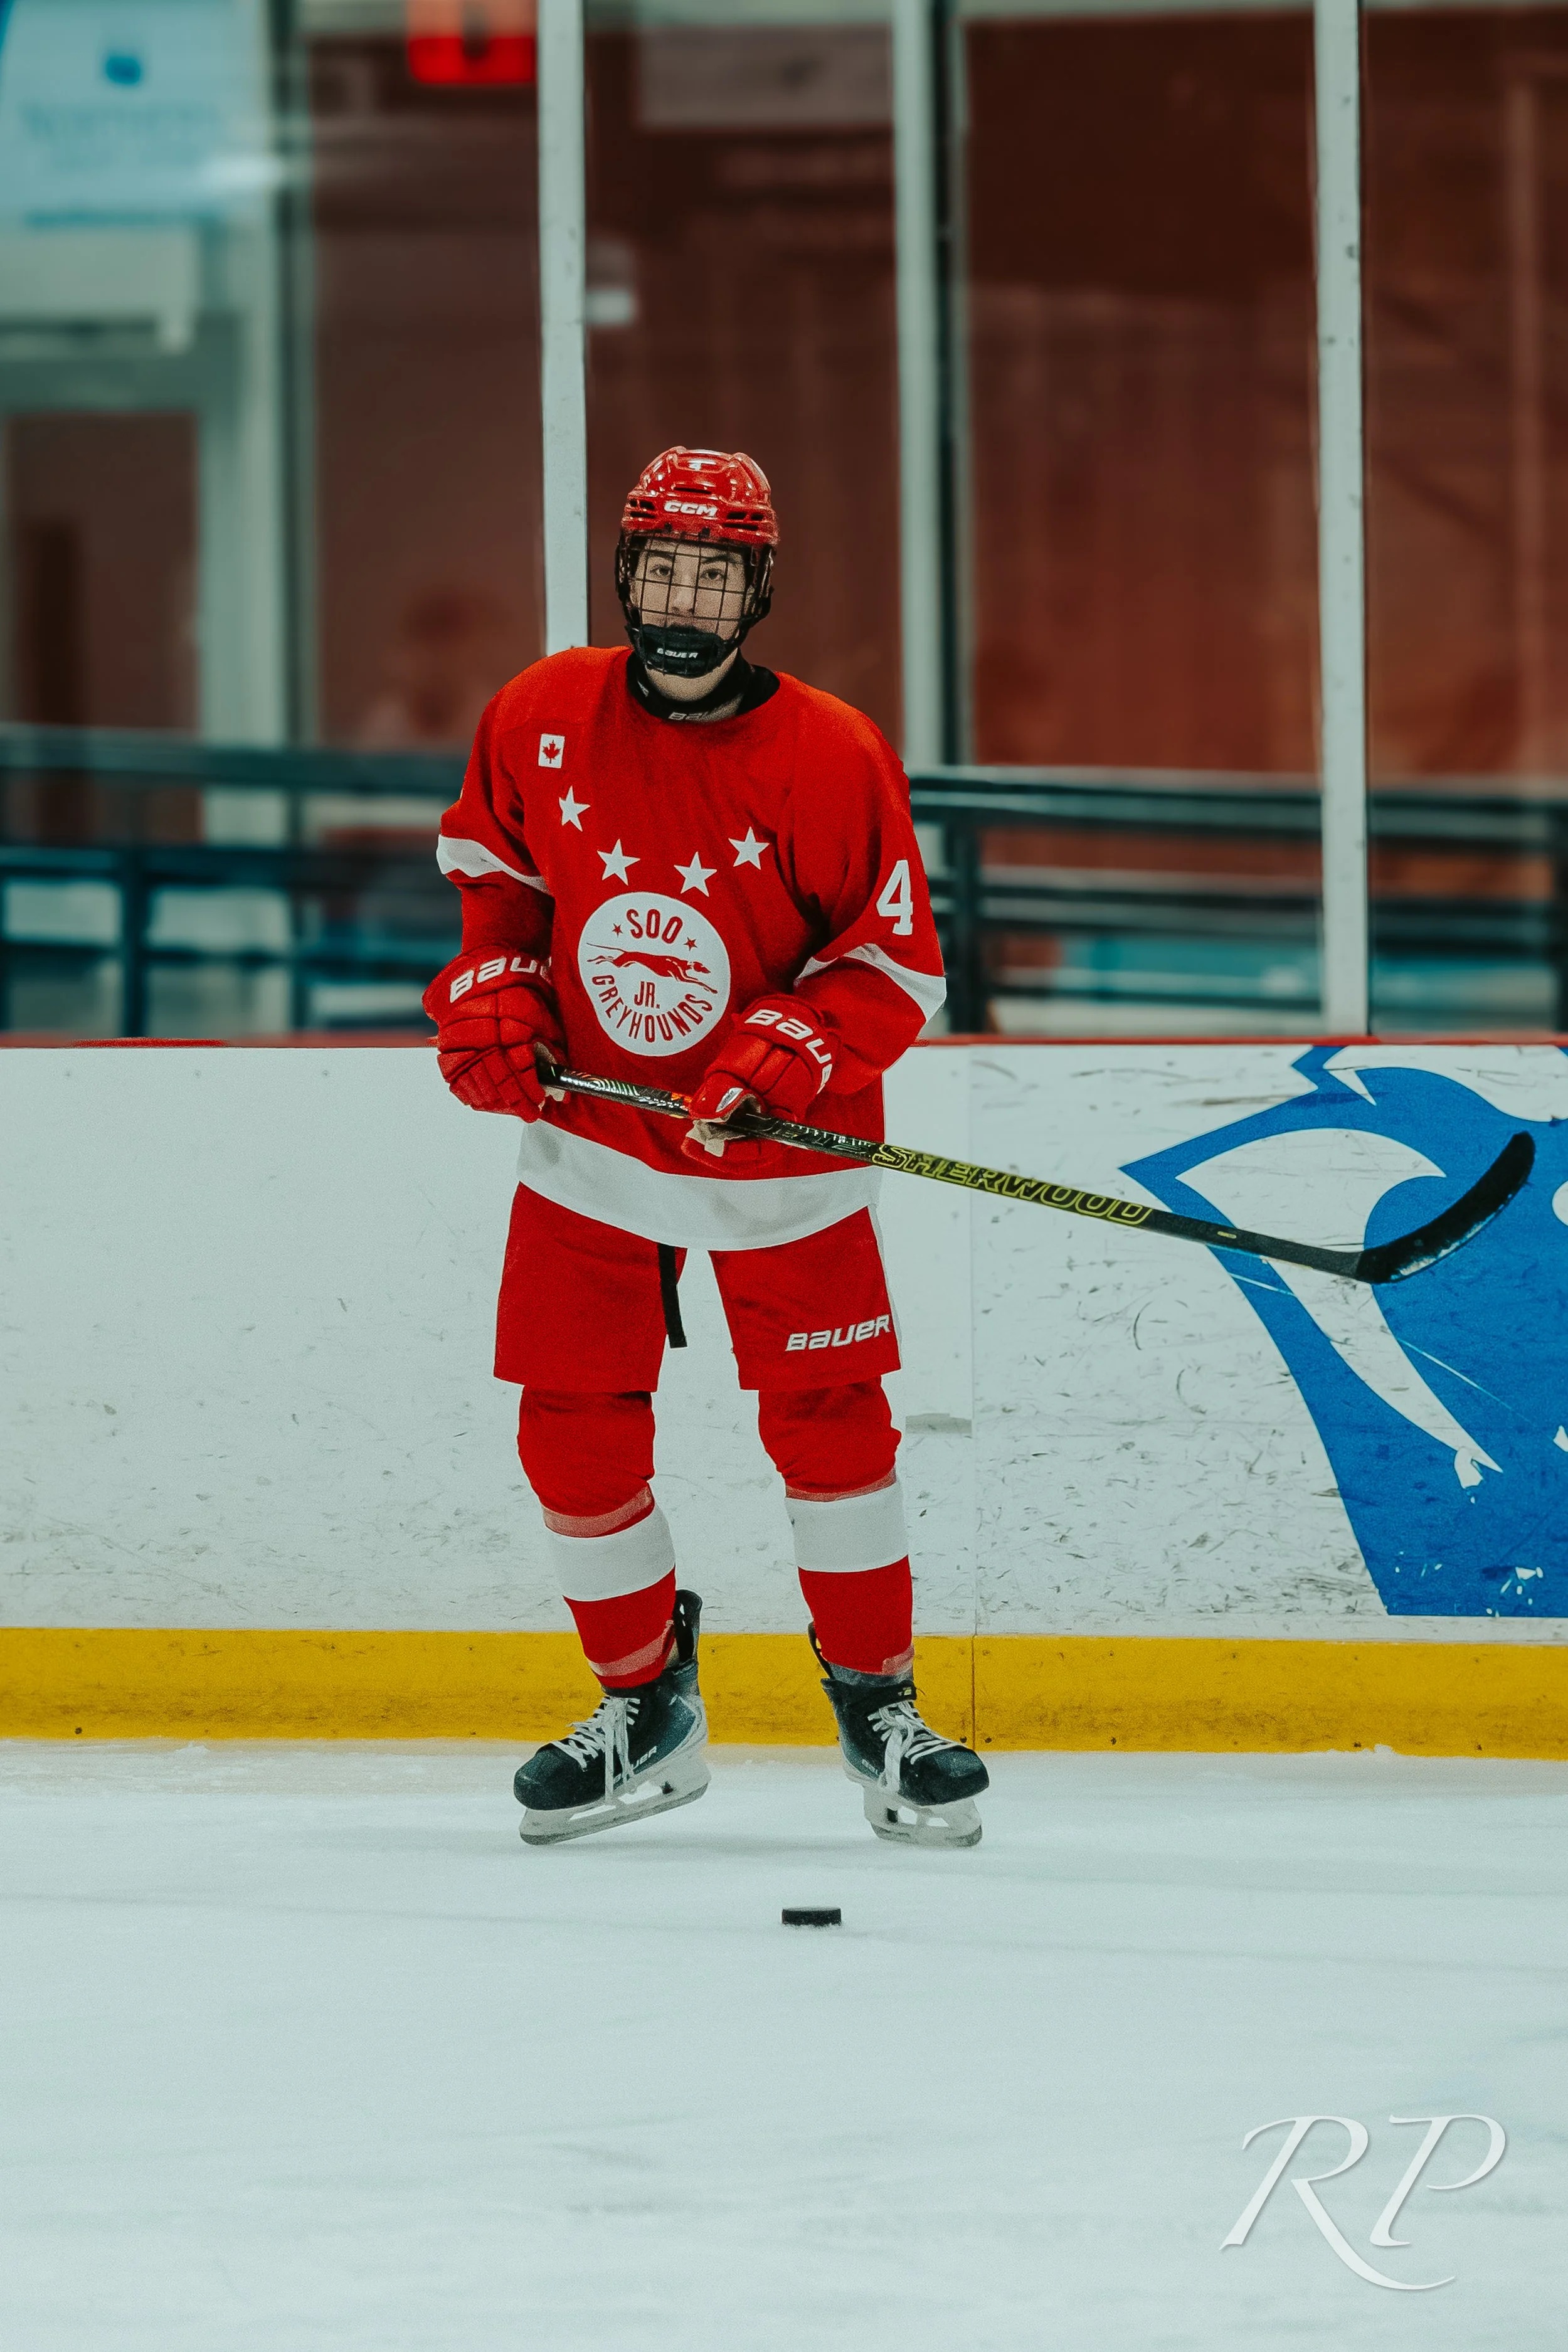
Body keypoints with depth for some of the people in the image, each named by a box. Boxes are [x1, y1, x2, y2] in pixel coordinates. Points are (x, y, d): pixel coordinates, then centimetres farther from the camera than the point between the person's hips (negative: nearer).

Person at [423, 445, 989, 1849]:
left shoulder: (832, 759, -16)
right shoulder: (542, 722, -7)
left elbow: (900, 968, -12)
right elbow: (492, 863, 12)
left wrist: (793, 1046, -27)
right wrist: (493, 990, -3)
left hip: (778, 1153, -3)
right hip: (589, 1135, 3)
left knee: (828, 1419, -2)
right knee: (576, 1432, 2)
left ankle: (877, 1699, 12)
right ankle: (647, 1709, 19)